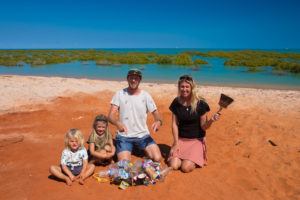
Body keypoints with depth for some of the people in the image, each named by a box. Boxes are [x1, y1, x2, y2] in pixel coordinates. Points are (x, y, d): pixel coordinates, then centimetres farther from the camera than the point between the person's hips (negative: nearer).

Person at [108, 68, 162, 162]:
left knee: (157, 158, -14)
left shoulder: (145, 95, -3)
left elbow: (156, 113, -3)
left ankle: (146, 150, 20)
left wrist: (158, 121, -28)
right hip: (124, 136, -1)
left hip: (143, 135, 1)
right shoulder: (120, 94, -6)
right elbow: (111, 116, -11)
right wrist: (118, 123, -35)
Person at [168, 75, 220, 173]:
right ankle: (180, 155, 16)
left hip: (197, 140, -2)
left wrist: (211, 121, -29)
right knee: (173, 166, -16)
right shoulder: (176, 103, -3)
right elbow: (174, 124, 0)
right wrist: (176, 143, -6)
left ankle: (195, 158, 14)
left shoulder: (200, 104, -12)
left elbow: (203, 127, -8)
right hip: (181, 139, 3)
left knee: (186, 167, -19)